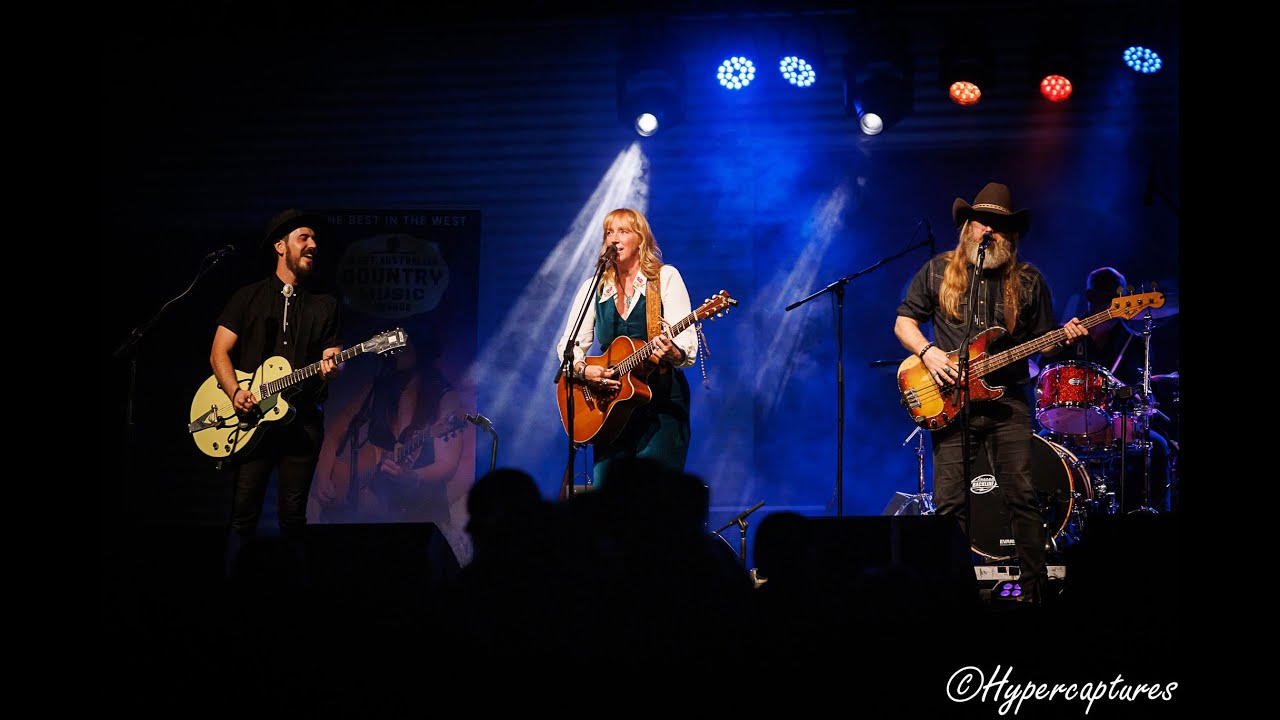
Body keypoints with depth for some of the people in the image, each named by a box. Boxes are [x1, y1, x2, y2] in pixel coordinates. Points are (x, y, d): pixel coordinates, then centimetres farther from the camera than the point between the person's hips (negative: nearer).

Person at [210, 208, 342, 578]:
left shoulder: (325, 305, 14)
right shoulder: (249, 297, 9)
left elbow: (330, 354, 10)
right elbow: (219, 353, 4)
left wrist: (329, 366, -15)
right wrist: (235, 392, -13)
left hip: (302, 419, 2)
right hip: (250, 419, -2)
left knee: (293, 518, 2)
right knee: (243, 517, -6)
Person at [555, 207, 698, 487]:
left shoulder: (666, 278, 0)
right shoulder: (594, 287, 10)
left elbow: (688, 350, -8)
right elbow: (568, 346, 8)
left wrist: (671, 352, -30)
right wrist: (584, 371, -13)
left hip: (662, 401, -3)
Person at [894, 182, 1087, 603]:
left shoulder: (1028, 281, 8)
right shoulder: (938, 271, 7)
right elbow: (904, 322, 10)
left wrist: (1064, 338, -10)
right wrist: (928, 352, -8)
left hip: (1008, 401, 0)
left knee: (1022, 497, -5)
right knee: (950, 503, -3)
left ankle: (1036, 592, 1)